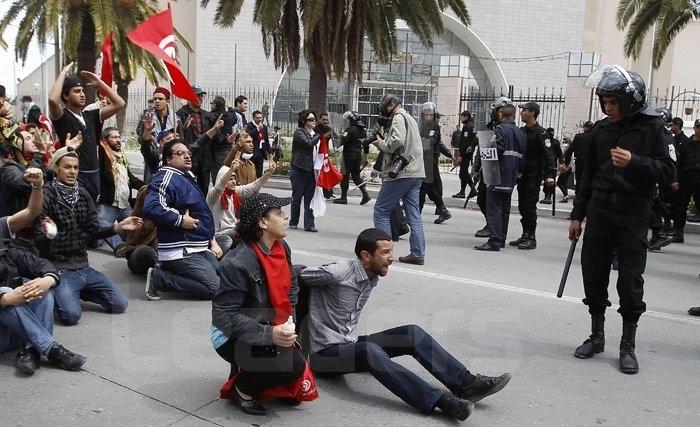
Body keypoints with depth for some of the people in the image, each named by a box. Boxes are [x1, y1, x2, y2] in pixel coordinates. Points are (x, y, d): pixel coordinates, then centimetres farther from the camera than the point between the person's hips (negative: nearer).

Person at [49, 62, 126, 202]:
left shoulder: (90, 116, 12)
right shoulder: (62, 117, -4)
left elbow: (119, 104, 11)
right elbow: (52, 100, -26)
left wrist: (99, 83, 8)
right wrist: (63, 73, -14)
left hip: (94, 175, 6)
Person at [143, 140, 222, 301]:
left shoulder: (187, 178, 18)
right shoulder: (168, 177, -14)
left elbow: (202, 215, 27)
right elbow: (151, 207, -31)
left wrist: (212, 240, 19)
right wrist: (180, 221, -22)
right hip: (181, 251, -10)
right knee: (215, 287, -15)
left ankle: (169, 270, 13)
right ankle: (159, 278, -6)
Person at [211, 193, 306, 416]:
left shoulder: (282, 248, -3)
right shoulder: (237, 263, -27)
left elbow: (291, 285, 14)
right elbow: (223, 316, -26)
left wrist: (287, 320, -2)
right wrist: (269, 335, -33)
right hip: (233, 337, -9)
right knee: (293, 364, -25)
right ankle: (243, 387, 5)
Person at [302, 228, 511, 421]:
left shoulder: (372, 277, 5)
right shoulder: (339, 272, -21)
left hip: (351, 343, 8)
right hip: (326, 354, -8)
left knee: (412, 334, -11)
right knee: (369, 350, -40)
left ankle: (466, 383, -15)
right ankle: (441, 400, -46)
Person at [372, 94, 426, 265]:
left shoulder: (399, 117, -6)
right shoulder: (410, 118, 24)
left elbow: (397, 141, -23)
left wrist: (381, 143, -6)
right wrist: (382, 143, 9)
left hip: (401, 173, -9)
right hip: (415, 173, 9)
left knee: (381, 210, 0)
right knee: (414, 214, 7)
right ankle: (418, 253, 6)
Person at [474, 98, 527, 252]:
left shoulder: (500, 130, -12)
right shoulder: (521, 133, 13)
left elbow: (494, 152, -21)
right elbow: (523, 156, 12)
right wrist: (517, 172, 18)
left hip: (498, 177, -8)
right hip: (511, 179, 8)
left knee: (493, 209, -6)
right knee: (504, 209, 16)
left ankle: (494, 241, -9)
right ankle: (501, 239, 24)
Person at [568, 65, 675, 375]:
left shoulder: (651, 127, -3)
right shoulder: (601, 130, 9)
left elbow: (667, 172, -6)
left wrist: (634, 162, -24)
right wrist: (577, 215, 13)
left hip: (633, 217, -4)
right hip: (599, 213, 4)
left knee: (630, 282, -1)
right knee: (594, 276, 6)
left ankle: (627, 345, 14)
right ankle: (596, 336, 22)